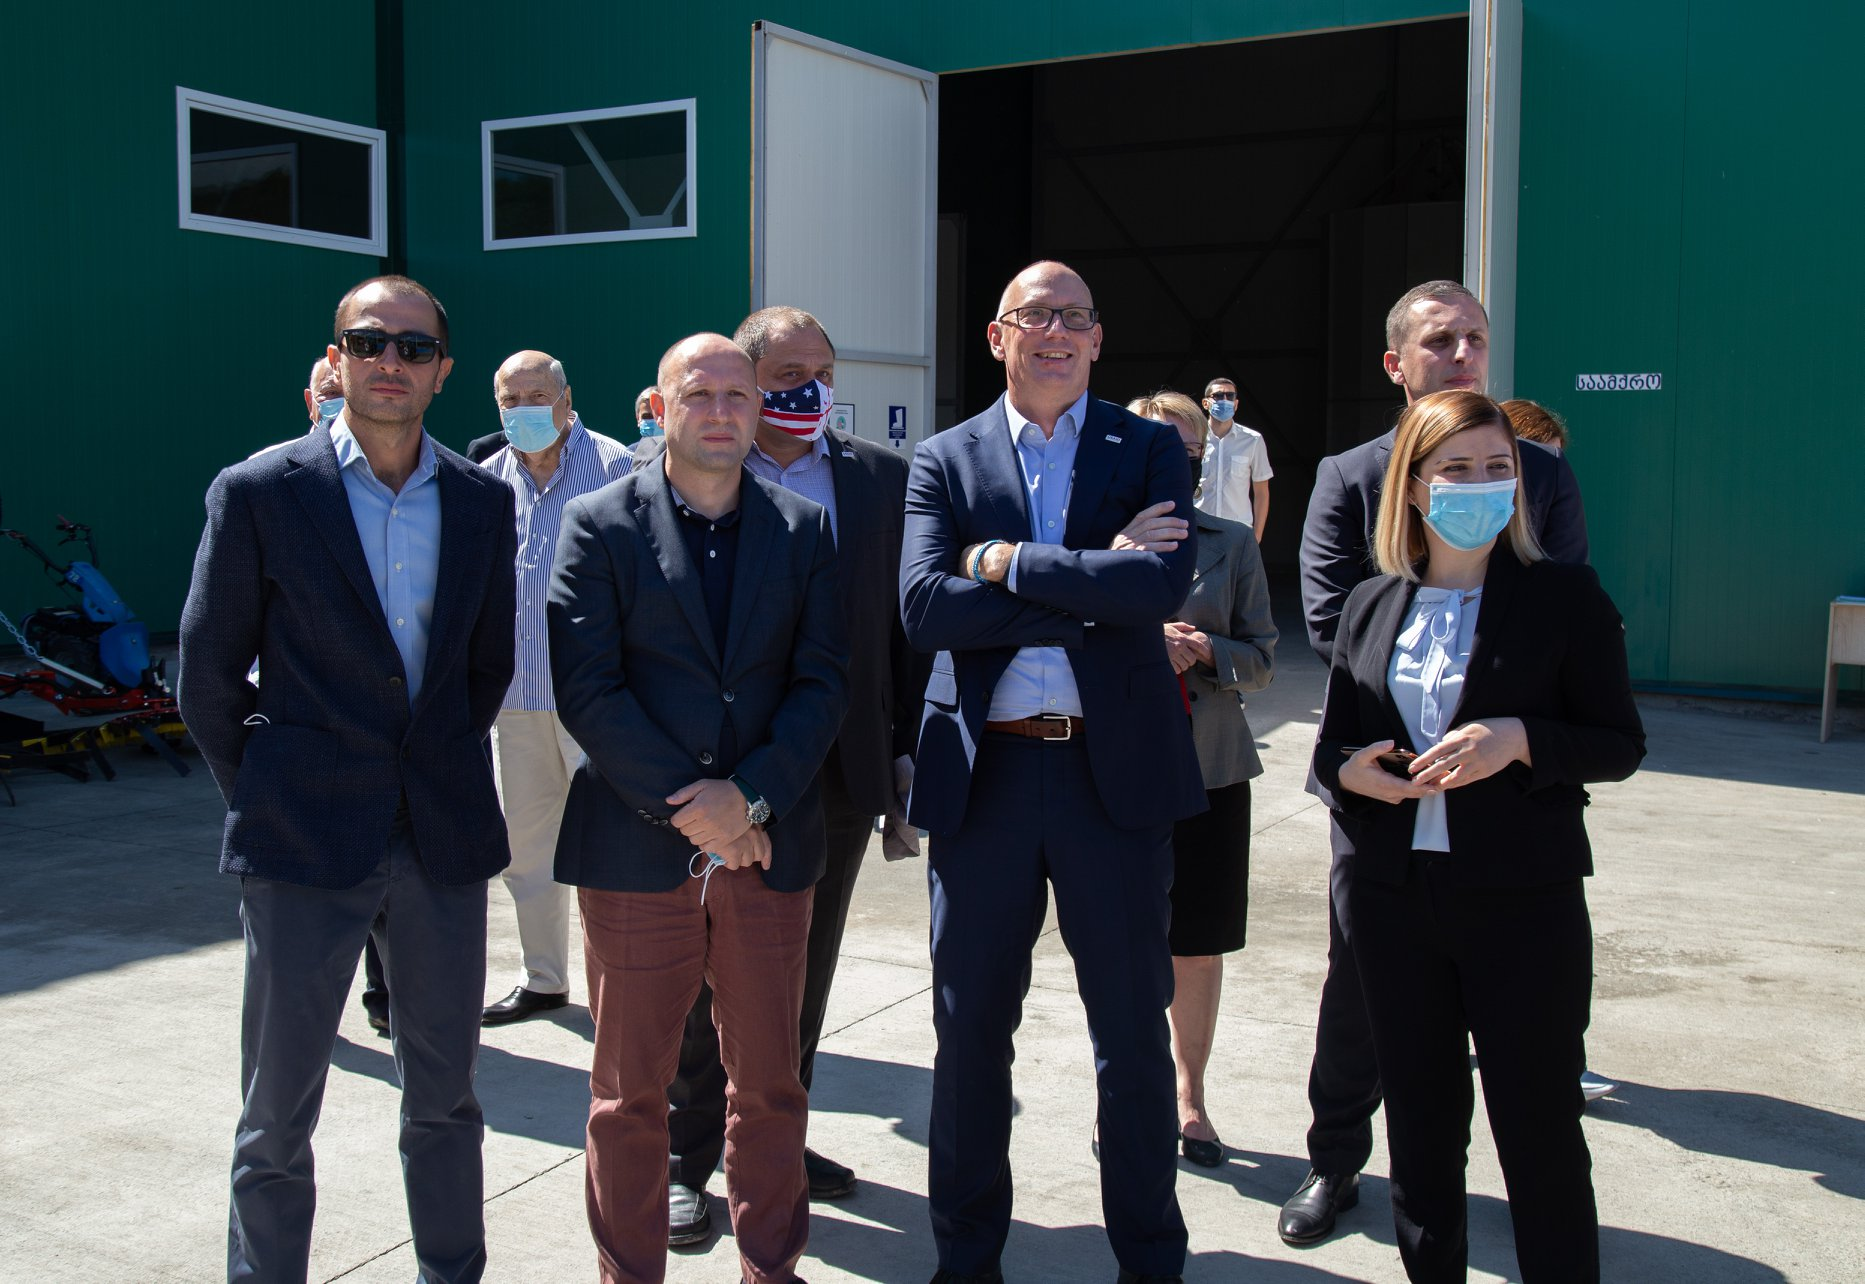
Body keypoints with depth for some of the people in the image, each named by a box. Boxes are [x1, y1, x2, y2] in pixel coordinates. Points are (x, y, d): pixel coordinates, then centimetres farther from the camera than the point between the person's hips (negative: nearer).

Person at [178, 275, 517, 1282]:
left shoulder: (482, 501, 6)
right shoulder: (258, 493, -4)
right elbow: (208, 678, 0)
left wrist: (443, 774, 10)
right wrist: (263, 798, 2)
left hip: (443, 839, 3)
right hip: (305, 847, -3)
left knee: (445, 1094, 15)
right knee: (277, 1115, 6)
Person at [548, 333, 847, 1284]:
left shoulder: (802, 529, 8)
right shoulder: (599, 525, 1)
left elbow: (821, 683, 2)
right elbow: (586, 688, -7)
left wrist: (750, 796, -11)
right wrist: (684, 807, -12)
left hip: (768, 848, 2)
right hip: (636, 849, -2)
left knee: (769, 1081, 11)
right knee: (631, 1086, 8)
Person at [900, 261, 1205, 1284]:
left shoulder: (1150, 452, 5)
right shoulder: (943, 461, 6)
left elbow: (1161, 588, -13)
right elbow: (924, 605, -11)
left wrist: (1006, 562, -12)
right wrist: (1093, 589, -15)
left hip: (1116, 771, 0)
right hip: (983, 773, 1)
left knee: (1134, 1034, 9)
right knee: (970, 1030, 11)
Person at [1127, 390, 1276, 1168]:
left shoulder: (1232, 543, 6)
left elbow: (1261, 658, 6)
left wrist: (1204, 651, -13)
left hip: (1207, 767, 2)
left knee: (1198, 948, 9)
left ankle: (1189, 1096, 27)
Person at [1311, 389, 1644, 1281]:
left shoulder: (1565, 597, -3)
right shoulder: (1371, 607, 8)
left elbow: (1619, 744, -3)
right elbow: (1332, 743, 12)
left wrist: (1519, 740, -20)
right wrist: (1348, 770, -10)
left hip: (1523, 898, -3)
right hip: (1394, 896, 4)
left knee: (1540, 1131, 3)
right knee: (1420, 1124, 14)